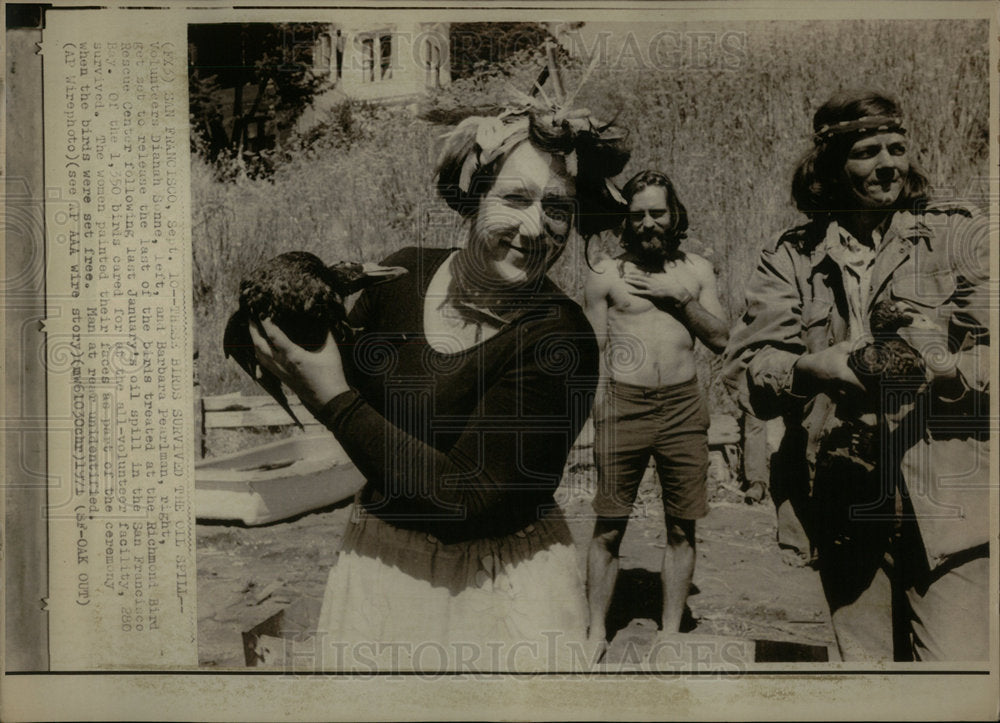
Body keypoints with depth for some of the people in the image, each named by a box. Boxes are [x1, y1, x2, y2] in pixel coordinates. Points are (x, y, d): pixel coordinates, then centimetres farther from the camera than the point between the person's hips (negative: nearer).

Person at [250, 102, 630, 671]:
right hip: (378, 559, 5)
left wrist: (333, 398, -22)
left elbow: (463, 498, -25)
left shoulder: (559, 338, -23)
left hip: (501, 580, -4)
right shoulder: (404, 274, -8)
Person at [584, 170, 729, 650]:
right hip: (623, 406, -2)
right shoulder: (606, 274, 5)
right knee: (609, 526, 2)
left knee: (682, 527, 7)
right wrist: (596, 412, -2)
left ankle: (671, 633, 21)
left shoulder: (696, 270, 11)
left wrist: (679, 298, -5)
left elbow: (720, 339, 6)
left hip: (684, 407, 2)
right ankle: (596, 633, 15)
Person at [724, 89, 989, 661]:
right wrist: (809, 367, -19)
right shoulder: (793, 258, 9)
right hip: (845, 511, 2)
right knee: (865, 661, 13)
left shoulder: (961, 236, 7)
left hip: (946, 505, -1)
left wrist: (947, 366, -21)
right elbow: (745, 368, -1)